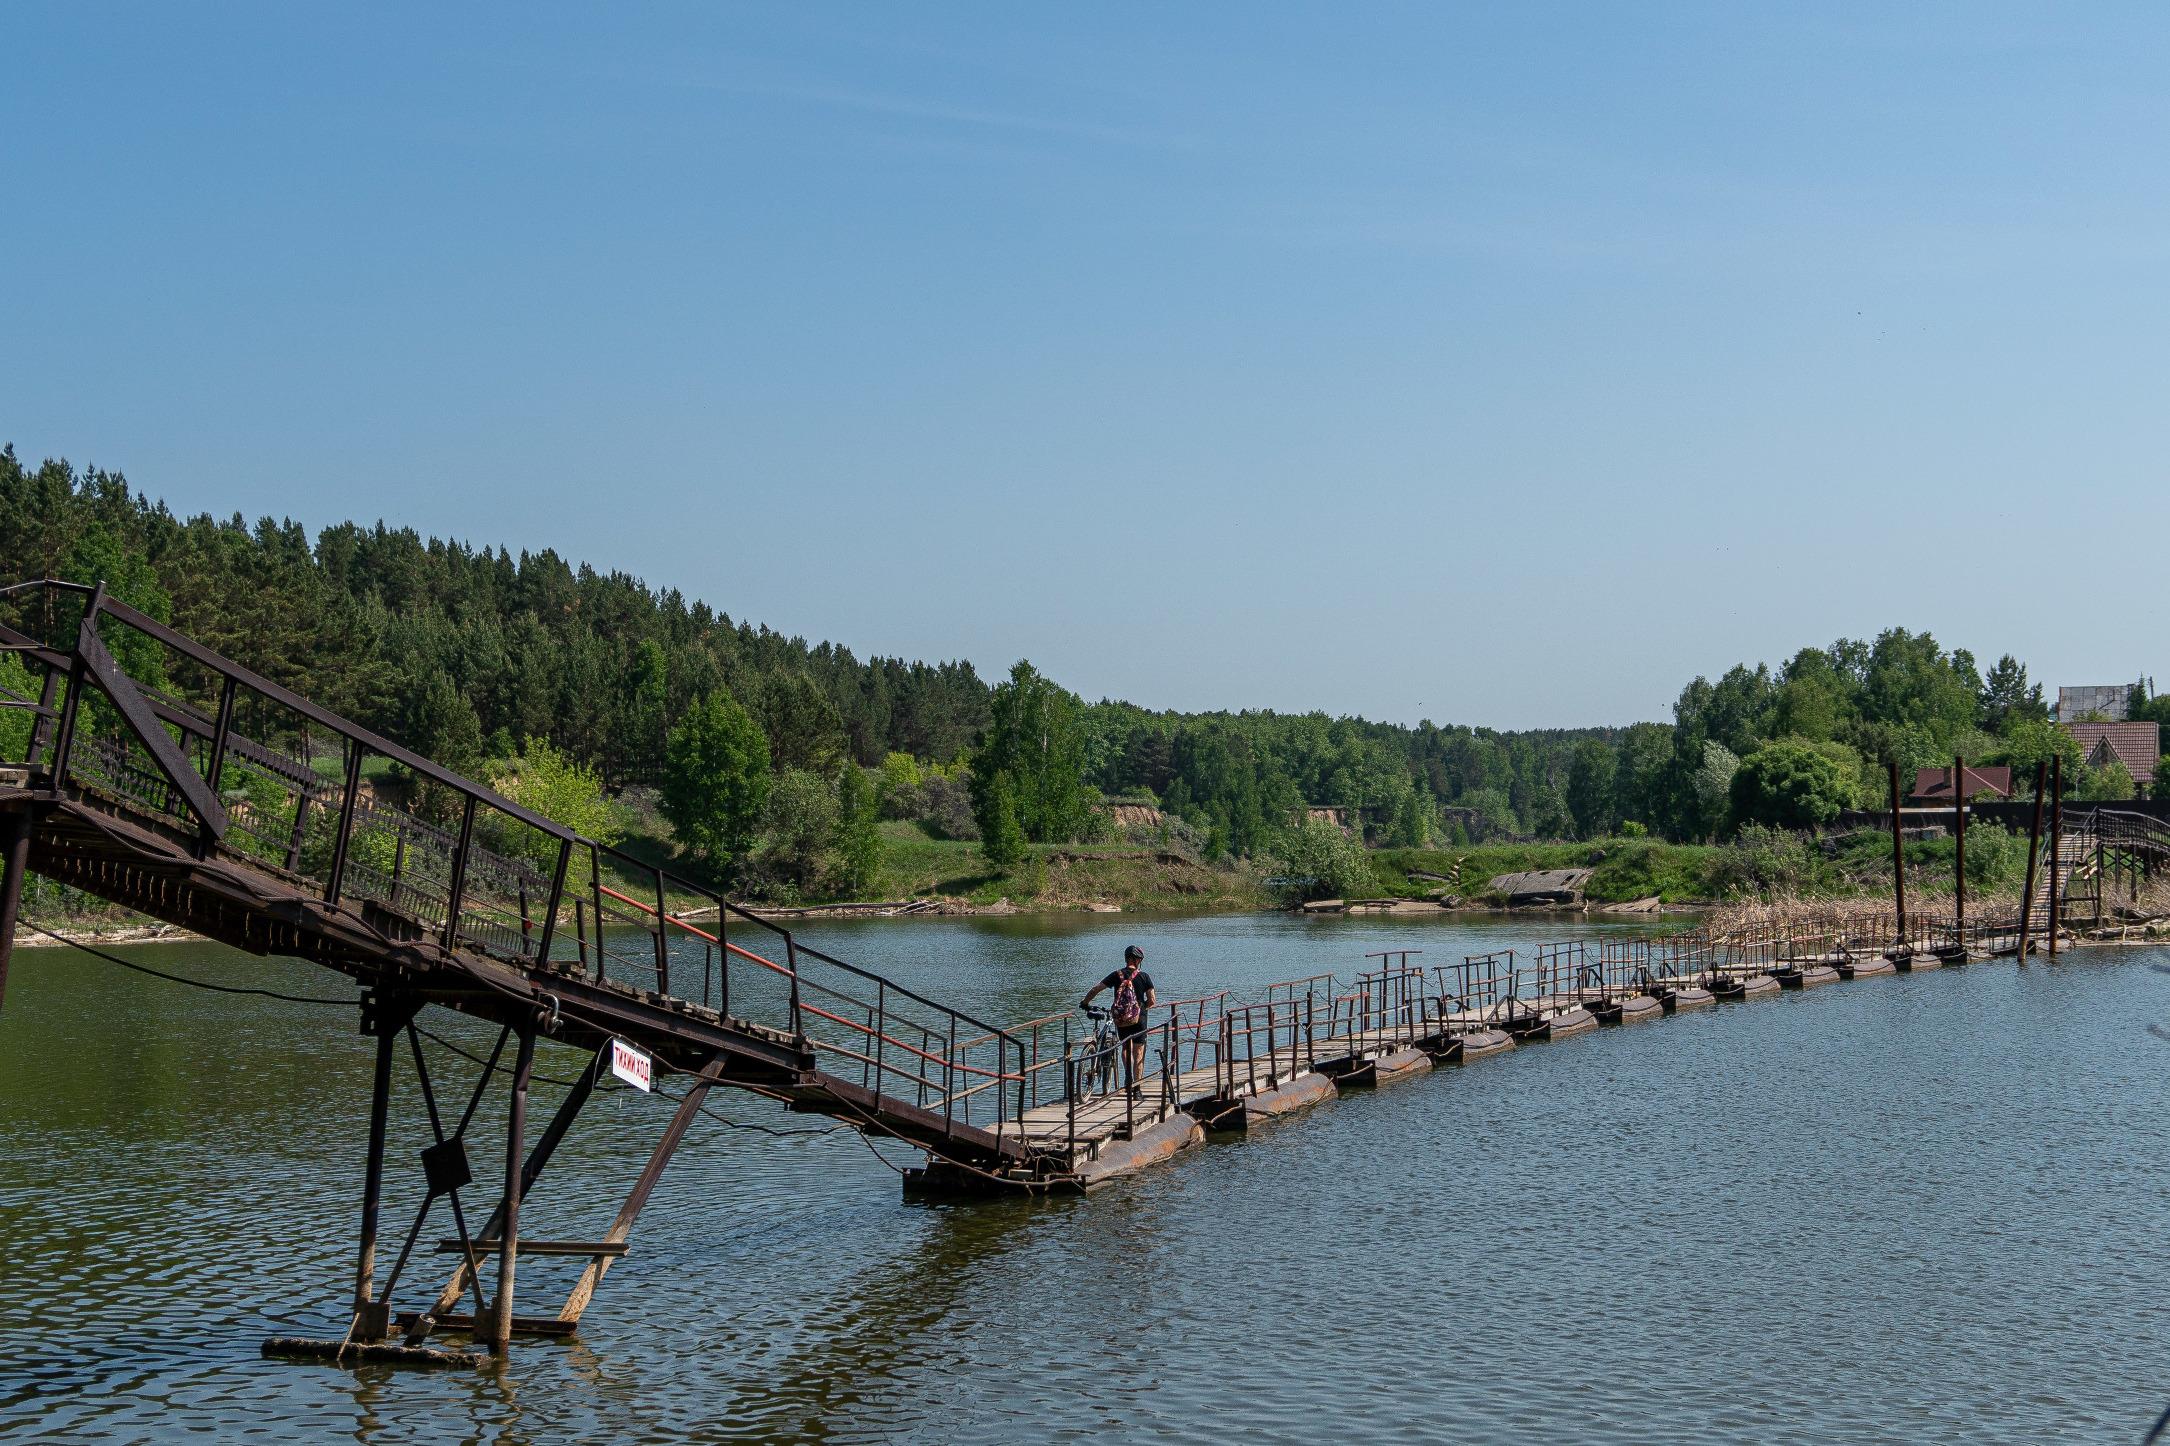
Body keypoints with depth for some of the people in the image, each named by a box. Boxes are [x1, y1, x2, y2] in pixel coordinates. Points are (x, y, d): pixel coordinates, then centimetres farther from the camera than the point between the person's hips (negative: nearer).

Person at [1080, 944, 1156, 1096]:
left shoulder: (1117, 975, 0)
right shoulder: (1144, 976, -5)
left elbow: (1094, 990, -3)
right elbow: (1151, 1001, -4)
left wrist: (1084, 1003, 12)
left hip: (1120, 1019, 2)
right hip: (1138, 1019, -2)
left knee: (1125, 1047, 26)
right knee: (1138, 1053, 4)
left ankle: (1128, 1076, 12)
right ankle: (1136, 1087, -2)